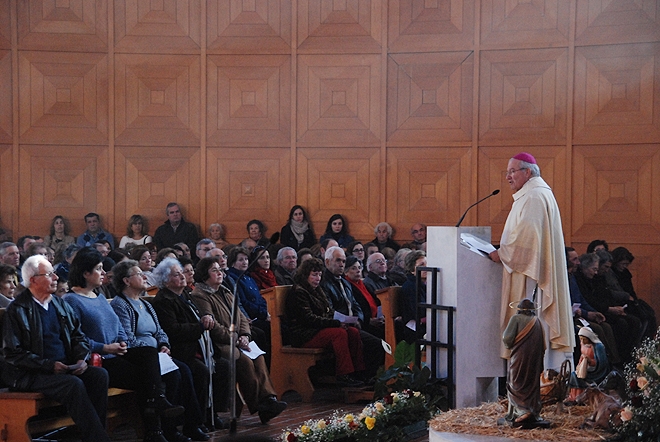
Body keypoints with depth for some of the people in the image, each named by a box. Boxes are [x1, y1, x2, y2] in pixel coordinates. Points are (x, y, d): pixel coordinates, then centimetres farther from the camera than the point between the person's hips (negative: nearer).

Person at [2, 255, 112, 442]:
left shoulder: (61, 305, 14)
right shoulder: (17, 310, -6)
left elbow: (79, 336, 18)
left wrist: (81, 358, -3)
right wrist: (49, 365, -18)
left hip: (67, 368, 6)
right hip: (31, 375, -6)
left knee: (99, 374, -18)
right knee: (74, 384, -31)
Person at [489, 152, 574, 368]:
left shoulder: (534, 197, -13)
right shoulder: (530, 195, 21)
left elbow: (527, 235, -23)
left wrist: (502, 253, -14)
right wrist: (503, 251, 15)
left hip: (530, 274, -11)